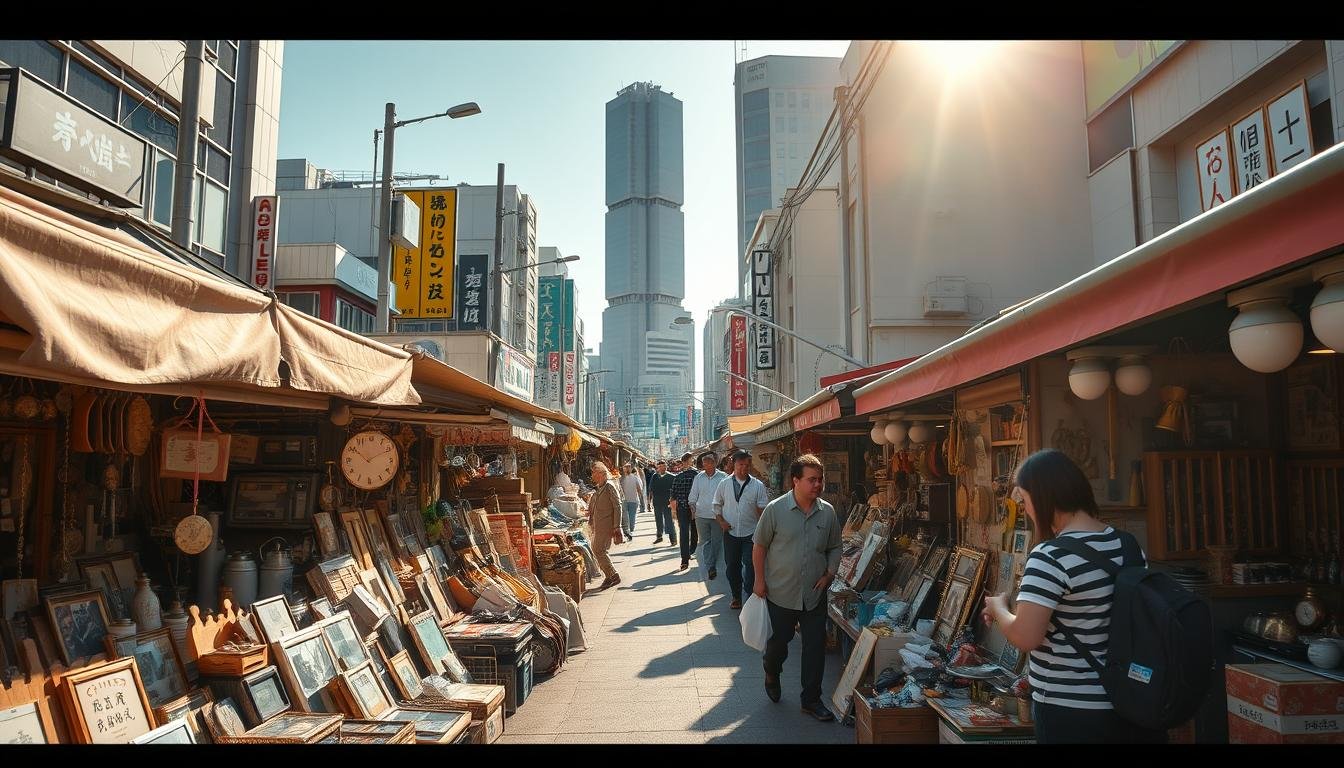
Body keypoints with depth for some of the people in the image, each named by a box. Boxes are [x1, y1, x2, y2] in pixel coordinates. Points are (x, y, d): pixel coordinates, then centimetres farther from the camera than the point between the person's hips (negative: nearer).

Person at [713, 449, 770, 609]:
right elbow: (717, 504, 12)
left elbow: (763, 510, -4)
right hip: (730, 533, 2)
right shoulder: (724, 484, 2)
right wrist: (721, 521, -2)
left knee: (751, 567, -6)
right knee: (732, 566, 12)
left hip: (751, 534, -2)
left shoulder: (758, 486, -4)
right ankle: (736, 597, 29)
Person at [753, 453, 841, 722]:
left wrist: (829, 574, -2)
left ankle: (812, 700, 21)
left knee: (815, 647, 6)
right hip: (780, 593, -2)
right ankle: (772, 675, 44)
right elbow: (759, 545, -3)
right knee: (778, 641, 13)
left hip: (815, 595, 2)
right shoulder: (775, 509, -11)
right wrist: (760, 580, -4)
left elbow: (834, 547, 11)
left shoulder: (828, 512, -1)